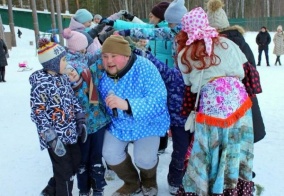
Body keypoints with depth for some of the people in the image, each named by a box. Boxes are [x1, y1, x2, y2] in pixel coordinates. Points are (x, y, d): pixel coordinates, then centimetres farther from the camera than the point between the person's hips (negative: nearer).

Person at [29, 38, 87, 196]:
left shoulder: (63, 78, 4)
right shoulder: (41, 84, -21)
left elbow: (73, 100, 13)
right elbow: (38, 114, -21)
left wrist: (80, 121, 8)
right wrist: (52, 139, -22)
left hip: (70, 133, 8)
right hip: (56, 137, -8)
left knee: (76, 163, 22)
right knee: (65, 172, 6)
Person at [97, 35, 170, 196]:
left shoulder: (145, 68, -29)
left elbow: (159, 101, -38)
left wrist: (126, 104, -48)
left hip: (148, 123, -5)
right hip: (118, 123, 5)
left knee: (144, 158, -17)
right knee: (110, 154, -4)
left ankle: (149, 180, 24)